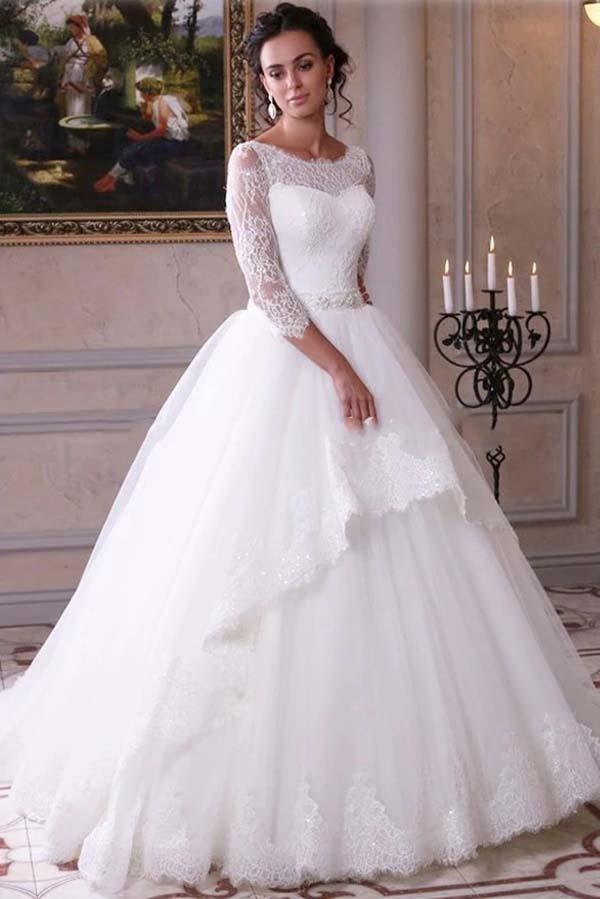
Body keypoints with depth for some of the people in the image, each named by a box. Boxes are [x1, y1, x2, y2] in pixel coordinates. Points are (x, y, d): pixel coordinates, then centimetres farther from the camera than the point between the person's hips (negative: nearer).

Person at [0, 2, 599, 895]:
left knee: (398, 558, 8)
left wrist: (372, 361, 10)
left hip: (363, 353, 7)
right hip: (281, 365, -6)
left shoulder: (357, 163, 13)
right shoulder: (253, 161, -5)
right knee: (276, 554, -6)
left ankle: (396, 755, 22)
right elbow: (268, 287, -13)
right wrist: (338, 370, -18)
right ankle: (266, 776, 6)